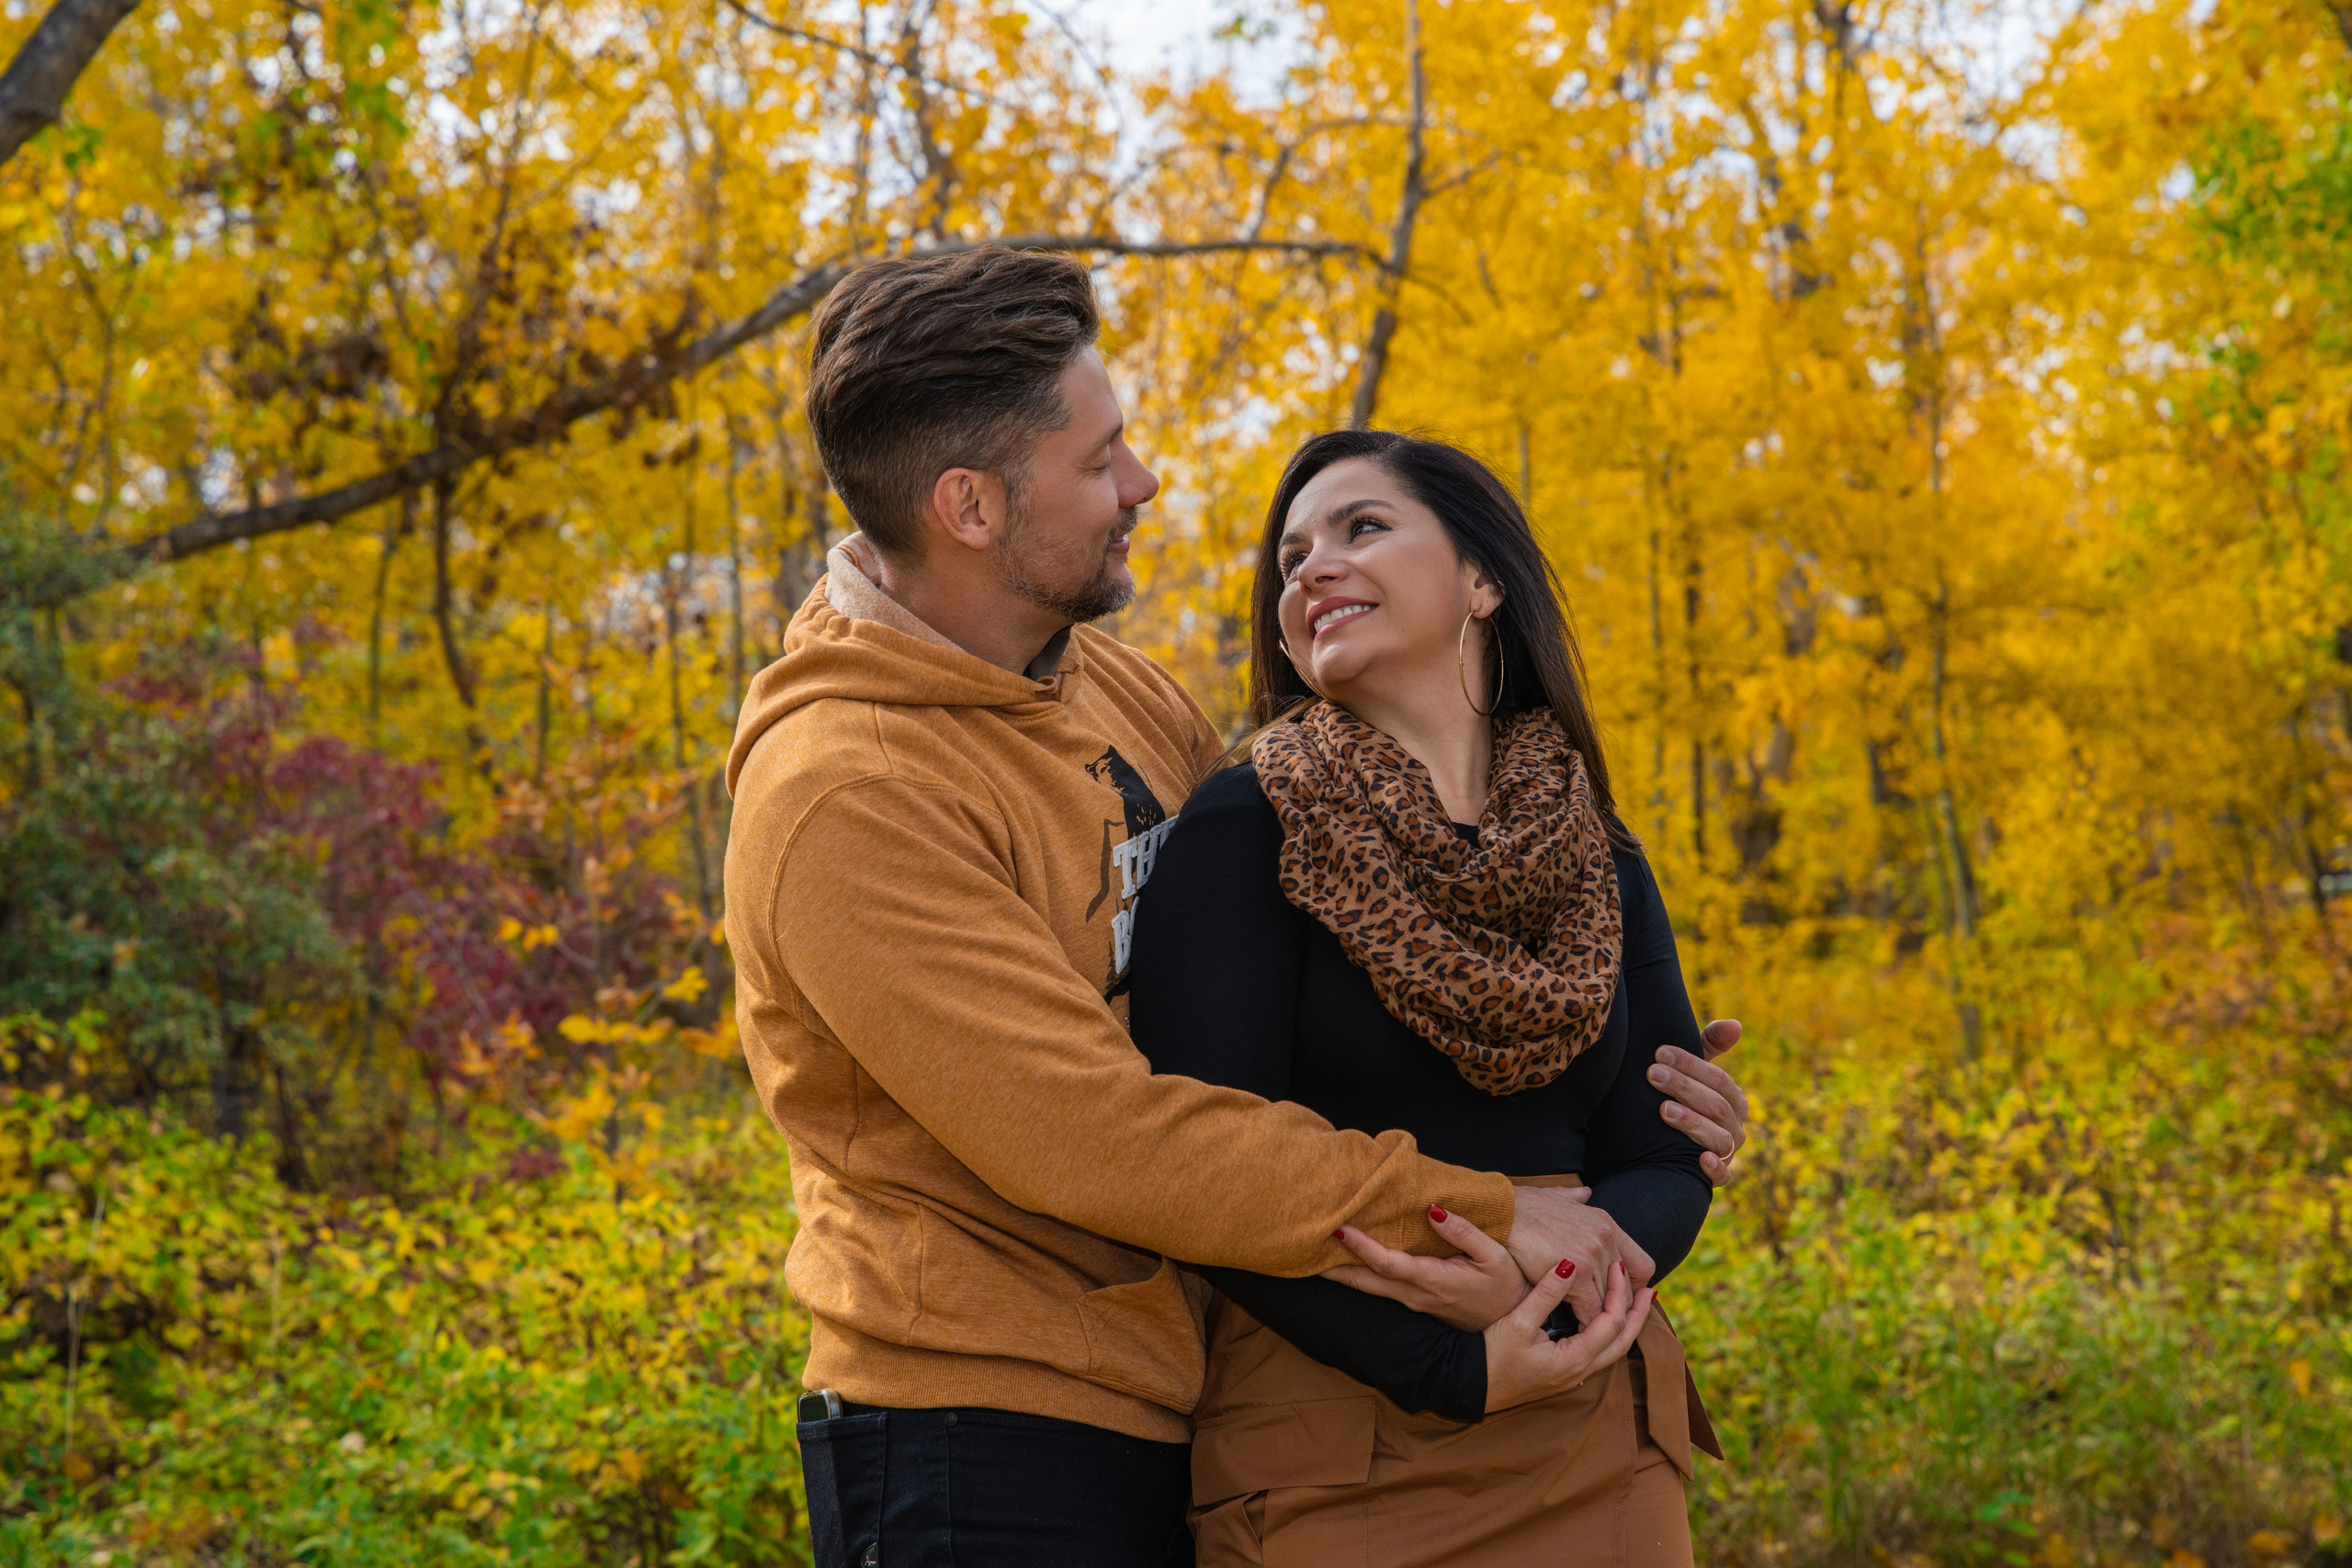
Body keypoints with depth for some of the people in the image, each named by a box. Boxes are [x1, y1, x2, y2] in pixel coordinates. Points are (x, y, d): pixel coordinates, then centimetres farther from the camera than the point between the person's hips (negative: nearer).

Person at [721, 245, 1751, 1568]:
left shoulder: (1116, 687, 6)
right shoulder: (843, 797, -21)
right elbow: (1090, 1137, -25)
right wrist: (1474, 1213, -21)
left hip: (1175, 1430, 8)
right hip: (989, 1445, -8)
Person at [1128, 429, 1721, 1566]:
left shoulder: (1602, 867, 9)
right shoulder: (1246, 831, -5)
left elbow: (1667, 1161, 6)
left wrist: (1579, 1262, -16)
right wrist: (1455, 1372, -19)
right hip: (1332, 1449, -4)